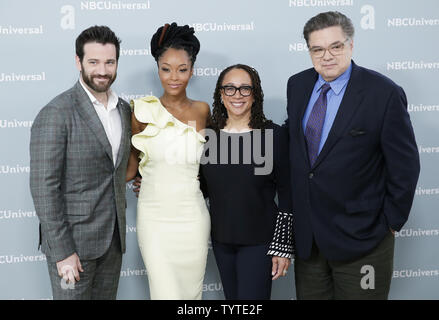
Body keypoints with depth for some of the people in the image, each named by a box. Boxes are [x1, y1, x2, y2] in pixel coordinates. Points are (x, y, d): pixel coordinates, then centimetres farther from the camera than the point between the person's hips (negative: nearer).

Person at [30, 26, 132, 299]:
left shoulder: (124, 110, 8)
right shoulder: (56, 113, -14)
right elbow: (44, 186, -17)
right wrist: (62, 251, -18)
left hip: (113, 237, 6)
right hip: (72, 240, -6)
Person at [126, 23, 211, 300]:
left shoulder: (203, 110, 3)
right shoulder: (143, 110, -3)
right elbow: (133, 162, 9)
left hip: (192, 217, 2)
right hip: (155, 217, -2)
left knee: (192, 290, 11)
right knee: (166, 291, -6)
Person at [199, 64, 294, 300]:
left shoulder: (274, 134, -8)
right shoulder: (209, 135, 2)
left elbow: (286, 194, -6)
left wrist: (283, 247, -8)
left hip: (259, 240, -4)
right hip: (221, 239, 4)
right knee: (232, 296, 15)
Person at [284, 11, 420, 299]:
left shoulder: (385, 93, -14)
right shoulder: (297, 85, 3)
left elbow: (405, 165, -9)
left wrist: (390, 223, -6)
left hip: (360, 236, -5)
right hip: (306, 234, 5)